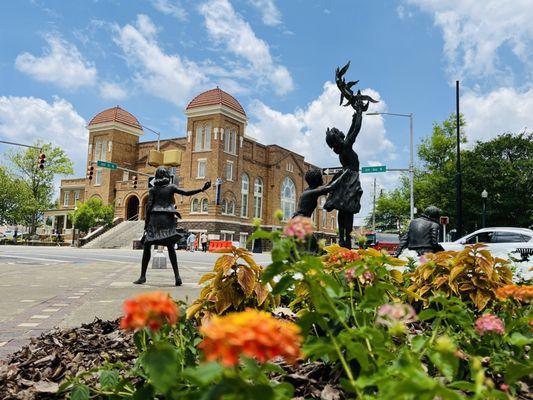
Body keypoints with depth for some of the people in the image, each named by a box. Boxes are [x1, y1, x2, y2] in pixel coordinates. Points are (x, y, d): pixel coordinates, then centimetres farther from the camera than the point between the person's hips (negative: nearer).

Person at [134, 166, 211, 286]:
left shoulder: (153, 189, 6)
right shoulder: (171, 187, 6)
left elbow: (148, 206, 1)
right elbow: (186, 193, -5)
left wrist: (146, 223, 5)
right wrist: (202, 189, -8)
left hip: (155, 219, -1)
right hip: (168, 219, 1)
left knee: (147, 246, 6)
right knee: (170, 247, 5)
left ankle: (143, 276, 2)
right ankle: (177, 276, -7)